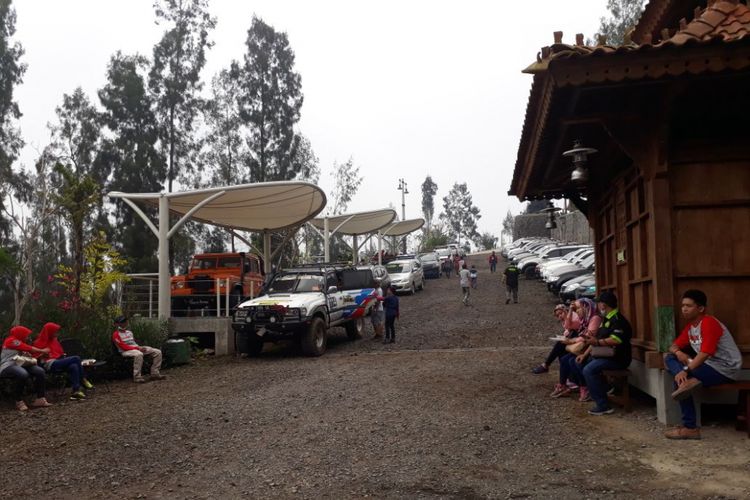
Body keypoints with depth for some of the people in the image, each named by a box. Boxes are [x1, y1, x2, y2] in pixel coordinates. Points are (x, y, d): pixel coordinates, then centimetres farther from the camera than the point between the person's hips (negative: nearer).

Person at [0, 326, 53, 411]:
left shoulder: (19, 342, 22)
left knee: (40, 371, -13)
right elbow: (29, 349, -8)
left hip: (19, 364, 9)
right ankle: (19, 401, -23)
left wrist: (31, 360, -4)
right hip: (7, 366, -9)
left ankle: (40, 399, -15)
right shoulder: (11, 340, -7)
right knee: (23, 374, -39)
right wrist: (43, 351, 2)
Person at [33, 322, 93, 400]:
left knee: (73, 366, -27)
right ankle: (83, 380, -16)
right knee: (76, 358, -24)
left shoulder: (54, 340, 22)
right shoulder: (39, 343, 2)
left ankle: (76, 391, -29)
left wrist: (63, 356, 8)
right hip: (50, 364, -7)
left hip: (58, 362, 7)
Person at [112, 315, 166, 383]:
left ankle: (155, 374, -7)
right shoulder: (116, 334, -1)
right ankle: (137, 377, -37)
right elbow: (124, 347, -10)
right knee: (138, 354, -43)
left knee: (157, 352, -7)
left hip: (137, 348, 8)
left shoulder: (129, 332, 24)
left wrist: (140, 347, -4)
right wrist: (138, 348, -16)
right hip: (126, 351, -8)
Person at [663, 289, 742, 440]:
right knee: (669, 358, -4)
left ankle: (690, 427, -20)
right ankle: (689, 381, -32)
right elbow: (674, 346, 14)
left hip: (725, 369, -9)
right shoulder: (690, 326, 11)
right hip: (709, 365, 9)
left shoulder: (709, 323, -19)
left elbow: (705, 353, -29)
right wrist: (678, 352, -11)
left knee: (680, 379, -22)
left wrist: (686, 370, -32)